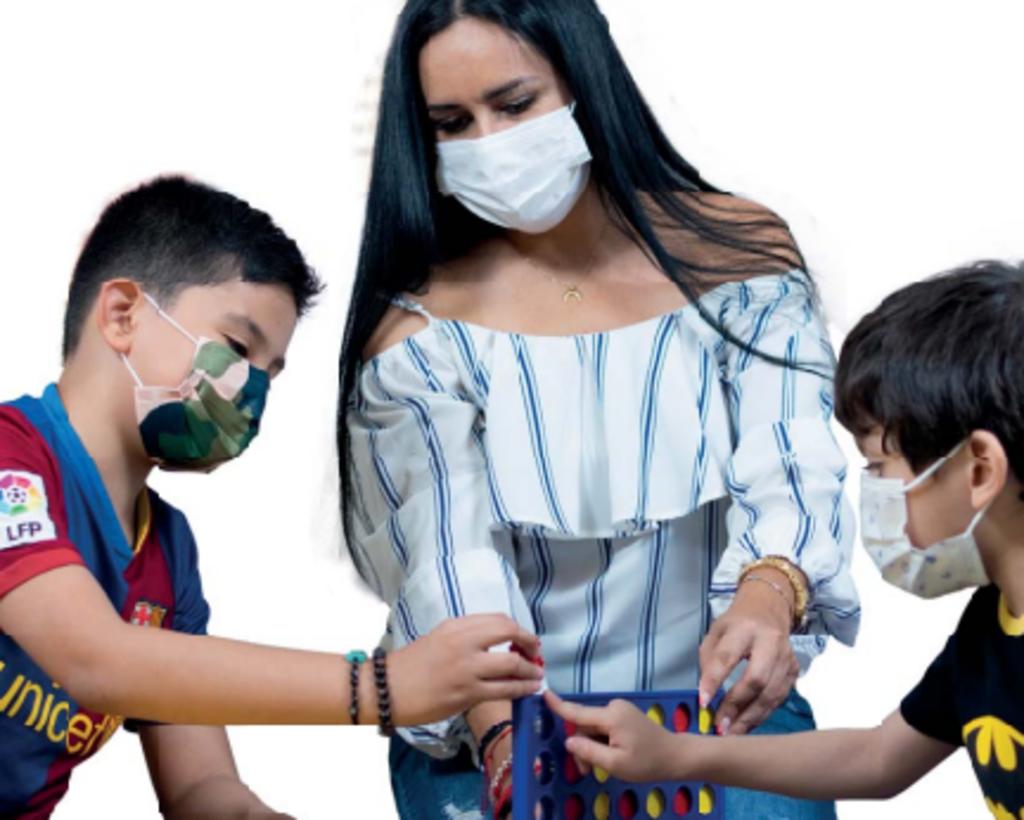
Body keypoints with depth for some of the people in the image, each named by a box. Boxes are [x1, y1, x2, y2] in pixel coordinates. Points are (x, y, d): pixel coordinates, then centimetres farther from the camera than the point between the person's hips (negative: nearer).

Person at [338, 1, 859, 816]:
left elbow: (791, 468, -12)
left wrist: (770, 594, -35)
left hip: (722, 711, 1)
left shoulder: (740, 253, -3)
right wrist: (500, 734, -32)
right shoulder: (419, 331, -5)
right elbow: (448, 560, -13)